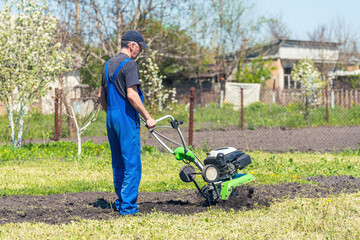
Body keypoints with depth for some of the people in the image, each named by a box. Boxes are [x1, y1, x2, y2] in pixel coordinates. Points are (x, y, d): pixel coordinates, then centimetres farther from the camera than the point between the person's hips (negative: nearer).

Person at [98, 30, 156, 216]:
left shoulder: (108, 64, 15)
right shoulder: (129, 64, -11)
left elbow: (101, 95, 19)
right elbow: (131, 95, -19)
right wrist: (147, 117, -14)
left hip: (111, 118, 9)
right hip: (126, 118, -9)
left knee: (118, 163, 14)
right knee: (132, 163, -6)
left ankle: (120, 203, 20)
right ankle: (128, 206, -7)